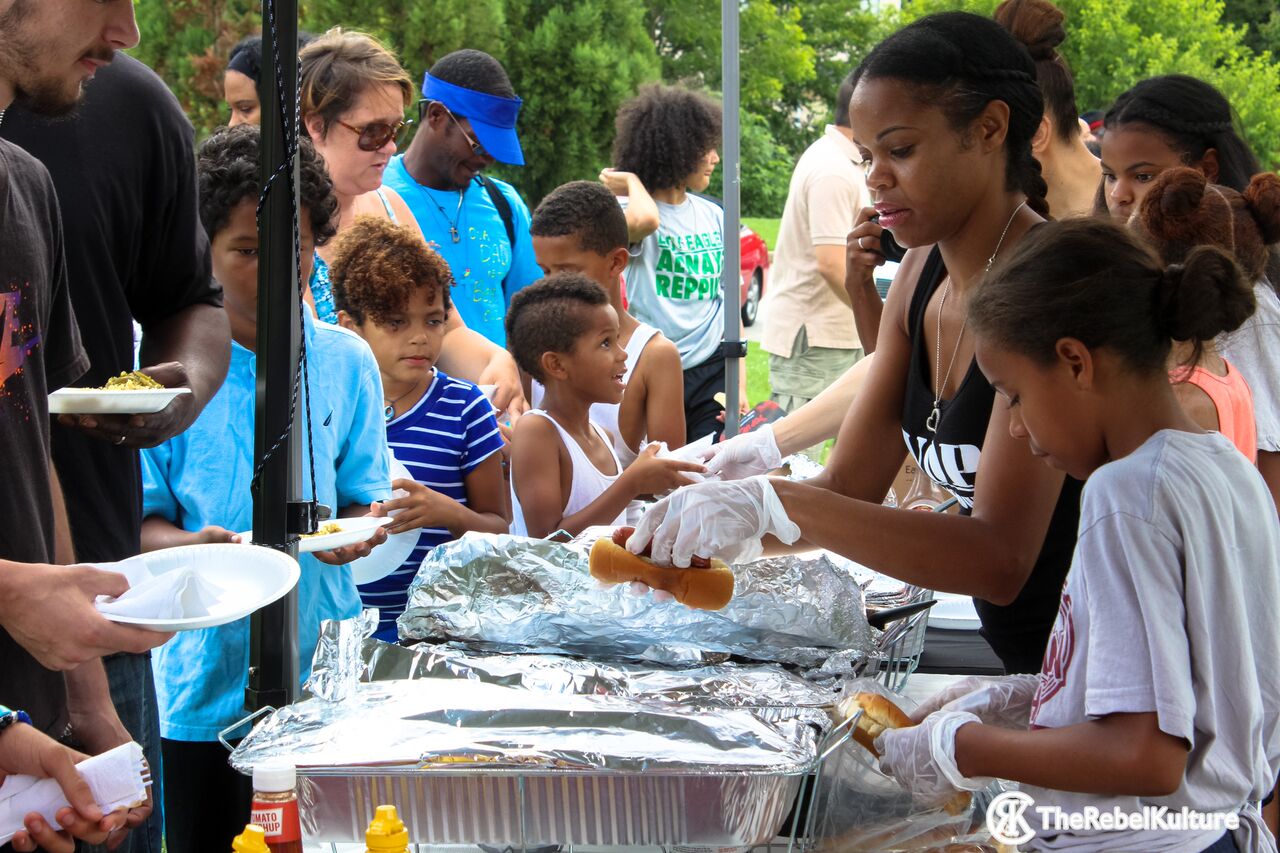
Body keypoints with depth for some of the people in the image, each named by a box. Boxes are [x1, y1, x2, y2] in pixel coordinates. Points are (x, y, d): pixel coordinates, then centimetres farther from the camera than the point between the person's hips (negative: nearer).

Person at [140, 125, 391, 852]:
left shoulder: (346, 361, 7)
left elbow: (366, 494, 9)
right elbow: (145, 518, -2)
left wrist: (360, 531, -14)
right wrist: (187, 546, -23)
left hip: (325, 668, 2)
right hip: (208, 677, -2)